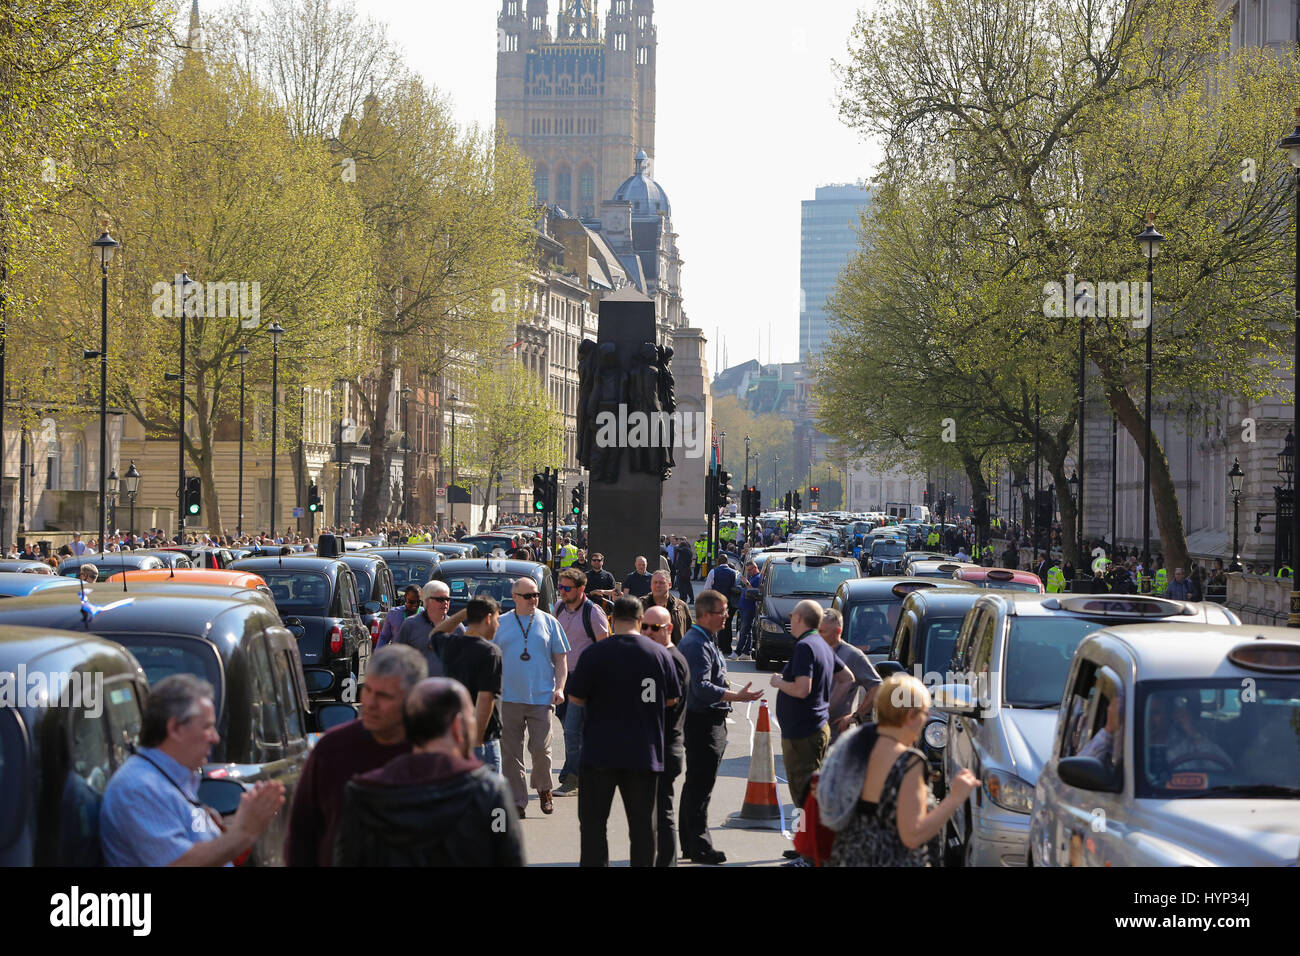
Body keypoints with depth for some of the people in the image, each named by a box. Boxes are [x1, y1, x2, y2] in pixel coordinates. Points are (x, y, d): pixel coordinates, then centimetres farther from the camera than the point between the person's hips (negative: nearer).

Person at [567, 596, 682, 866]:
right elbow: (672, 699, 8)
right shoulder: (660, 654, -2)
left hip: (601, 752, -2)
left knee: (593, 819, 7)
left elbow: (575, 697, -5)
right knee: (643, 822, 9)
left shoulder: (595, 653, -11)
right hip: (645, 753, 2)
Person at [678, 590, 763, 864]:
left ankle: (689, 844, 23)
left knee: (695, 785, 16)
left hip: (709, 721, 11)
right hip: (703, 723, -11)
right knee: (700, 787, -6)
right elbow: (701, 687, -29)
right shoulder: (697, 644, -19)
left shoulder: (703, 641, 15)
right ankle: (699, 847, -3)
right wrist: (736, 696, -35)